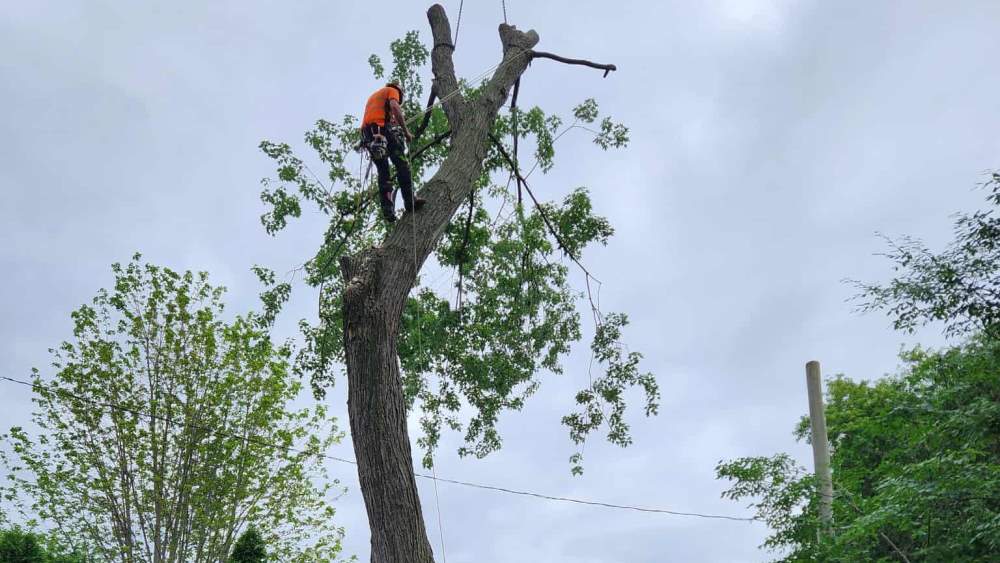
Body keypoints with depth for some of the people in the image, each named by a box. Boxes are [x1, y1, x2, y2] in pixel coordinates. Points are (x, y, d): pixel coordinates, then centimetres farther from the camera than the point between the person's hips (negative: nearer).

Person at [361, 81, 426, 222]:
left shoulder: (373, 96, 38)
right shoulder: (392, 91, 15)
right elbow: (395, 107, -6)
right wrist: (406, 131, -9)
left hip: (367, 133, 7)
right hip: (383, 127, -6)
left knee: (382, 171, 2)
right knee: (401, 164, -6)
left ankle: (387, 209, -11)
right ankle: (410, 200, -19)